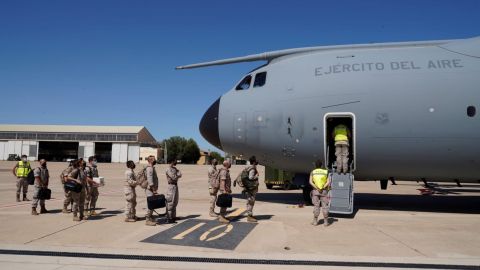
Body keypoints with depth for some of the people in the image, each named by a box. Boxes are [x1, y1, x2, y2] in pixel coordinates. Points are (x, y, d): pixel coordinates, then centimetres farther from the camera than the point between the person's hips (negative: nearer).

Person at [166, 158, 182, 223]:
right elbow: (174, 177, -21)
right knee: (170, 203, -7)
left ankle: (173, 216, 25)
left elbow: (180, 175, 7)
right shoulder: (168, 169, -13)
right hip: (171, 186, -9)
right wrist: (178, 174, -3)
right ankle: (169, 218, -3)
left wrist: (177, 175, -13)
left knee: (175, 202, 15)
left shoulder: (174, 168, 15)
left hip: (175, 186, 9)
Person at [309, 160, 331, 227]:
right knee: (325, 206, 4)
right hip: (324, 191, 0)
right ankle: (326, 222, 6)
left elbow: (310, 182, -10)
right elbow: (329, 181, -10)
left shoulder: (312, 172, 3)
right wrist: (323, 187, -15)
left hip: (315, 191, 0)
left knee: (316, 206, 5)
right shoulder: (325, 171, 3)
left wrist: (317, 188, -14)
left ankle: (315, 221, 7)